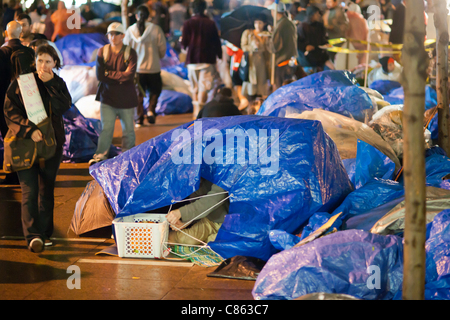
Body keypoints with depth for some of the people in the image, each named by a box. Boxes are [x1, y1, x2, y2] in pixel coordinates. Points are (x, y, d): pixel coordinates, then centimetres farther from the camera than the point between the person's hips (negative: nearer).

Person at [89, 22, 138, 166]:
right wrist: (120, 77, -11)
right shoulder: (103, 51, 3)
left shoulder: (130, 53, -3)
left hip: (126, 99, -1)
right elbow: (100, 75, -7)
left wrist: (109, 73, -12)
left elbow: (129, 74, -16)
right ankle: (100, 156, 1)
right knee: (106, 128, -2)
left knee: (128, 130, 8)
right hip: (107, 97, 1)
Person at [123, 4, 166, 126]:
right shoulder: (156, 29, -10)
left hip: (136, 67, 1)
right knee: (155, 90, 17)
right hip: (153, 67, -1)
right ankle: (151, 109, -3)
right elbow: (162, 48, -5)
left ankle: (139, 118, 9)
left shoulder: (130, 30, -6)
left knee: (138, 93, 11)